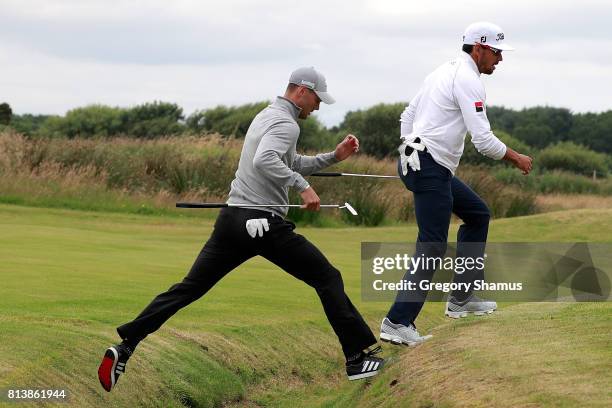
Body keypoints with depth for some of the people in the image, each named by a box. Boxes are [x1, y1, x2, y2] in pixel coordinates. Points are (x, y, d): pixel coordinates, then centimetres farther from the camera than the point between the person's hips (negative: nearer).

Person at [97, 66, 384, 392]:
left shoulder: (266, 116, 21)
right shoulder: (286, 123, -10)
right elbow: (264, 161, -29)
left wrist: (333, 157, 24)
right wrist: (303, 186, -28)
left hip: (233, 219, 9)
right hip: (264, 223, -9)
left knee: (189, 288, 8)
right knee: (327, 279, 2)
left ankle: (125, 347, 0)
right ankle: (359, 357, 0)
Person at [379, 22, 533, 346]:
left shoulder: (443, 72, 18)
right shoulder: (468, 80, -12)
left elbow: (407, 117, 22)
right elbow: (483, 140, -18)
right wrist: (516, 159, -3)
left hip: (415, 160, 10)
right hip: (431, 169, -10)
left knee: (477, 214, 21)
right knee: (432, 247, -11)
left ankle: (462, 299, 21)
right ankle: (397, 323, -16)